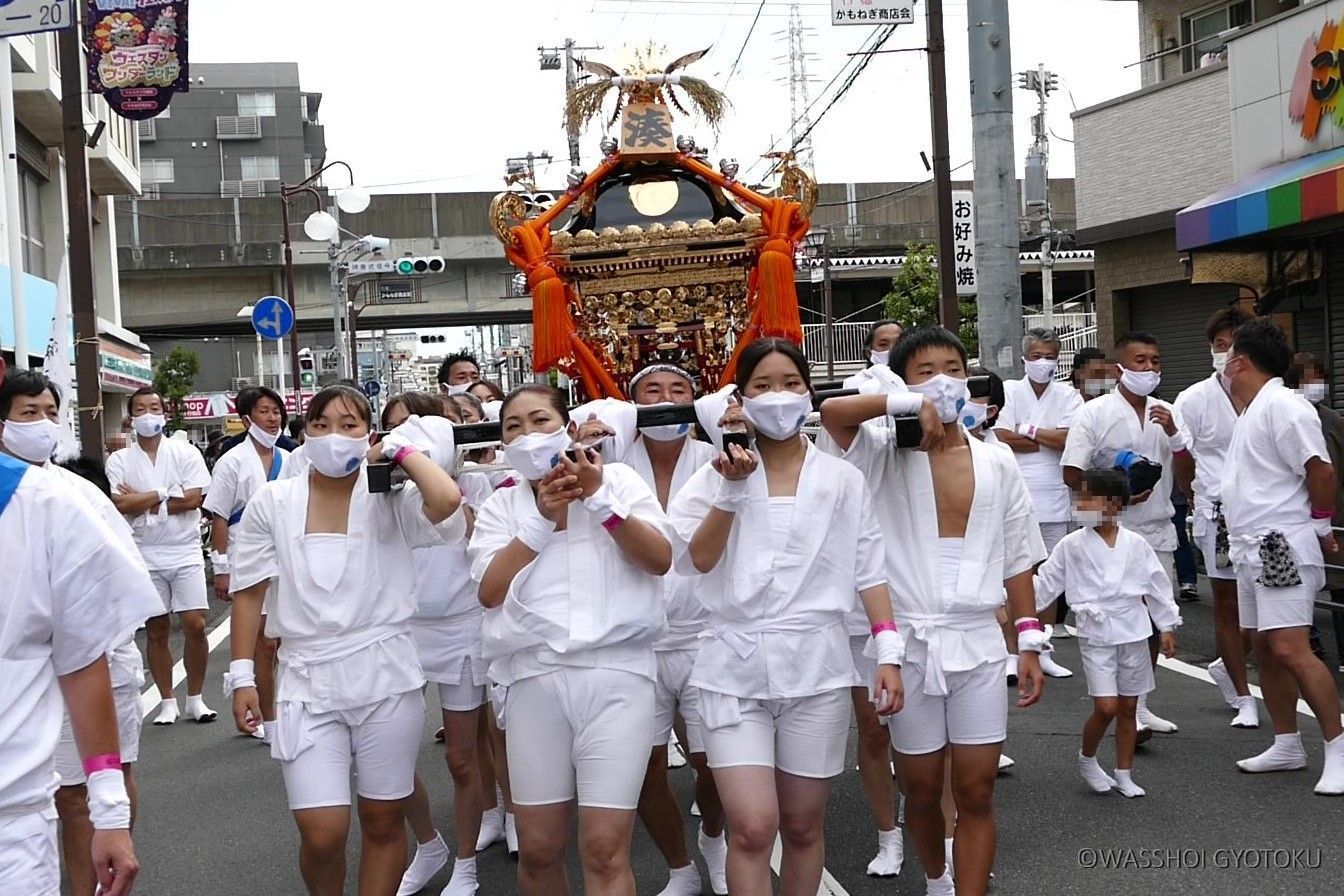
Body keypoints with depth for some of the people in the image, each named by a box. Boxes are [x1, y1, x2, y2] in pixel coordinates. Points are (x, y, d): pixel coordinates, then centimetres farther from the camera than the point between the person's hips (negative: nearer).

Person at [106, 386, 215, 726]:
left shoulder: (186, 453, 3)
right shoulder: (119, 460, 4)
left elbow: (194, 498, -10)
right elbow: (120, 505, -10)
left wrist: (141, 503, -8)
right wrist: (164, 494, -9)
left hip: (185, 550, -1)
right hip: (145, 555, 1)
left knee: (195, 625, -5)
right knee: (156, 629, 7)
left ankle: (195, 698, 9)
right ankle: (167, 702, 17)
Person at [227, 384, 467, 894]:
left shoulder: (389, 497, -4)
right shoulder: (272, 503, 2)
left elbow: (447, 500, -26)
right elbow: (249, 592, 6)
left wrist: (403, 450, -10)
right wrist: (242, 677, 3)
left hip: (386, 679, 0)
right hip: (307, 681, 1)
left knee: (383, 821, 11)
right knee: (321, 834, -4)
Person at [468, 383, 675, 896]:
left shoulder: (618, 479, 8)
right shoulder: (501, 506, 13)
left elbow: (660, 559, -3)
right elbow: (490, 590, -1)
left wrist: (598, 497, -11)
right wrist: (543, 518, -8)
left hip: (616, 671, -2)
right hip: (534, 675, 3)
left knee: (605, 852, -7)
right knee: (537, 851, 7)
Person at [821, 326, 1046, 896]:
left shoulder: (996, 463, 6)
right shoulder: (885, 455, -2)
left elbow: (1017, 560, 9)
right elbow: (832, 412, -22)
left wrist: (1031, 642, 4)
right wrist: (909, 404, -21)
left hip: (978, 641, 1)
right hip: (909, 641, -1)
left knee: (976, 791, 1)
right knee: (921, 789, 13)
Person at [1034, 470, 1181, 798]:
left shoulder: (1135, 544, 1)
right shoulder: (1072, 545, -2)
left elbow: (1157, 585, 8)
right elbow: (1045, 582, 3)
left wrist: (1168, 626, 10)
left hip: (1133, 632, 2)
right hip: (1096, 634, -2)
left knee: (1128, 708, 10)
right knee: (1106, 707, -11)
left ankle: (1124, 774, 22)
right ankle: (1086, 759, 14)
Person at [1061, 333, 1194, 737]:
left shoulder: (1167, 413, 9)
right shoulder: (1094, 413, -6)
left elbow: (1186, 477, 7)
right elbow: (1072, 475, -9)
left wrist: (1173, 433, -8)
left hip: (1158, 532, 6)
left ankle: (1141, 704, 24)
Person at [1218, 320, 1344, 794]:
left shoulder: (1282, 406, -15)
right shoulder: (1253, 411, 17)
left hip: (1282, 546, -11)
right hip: (1254, 548, 11)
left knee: (1290, 649, -16)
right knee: (1265, 649, 13)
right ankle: (1287, 744, 23)